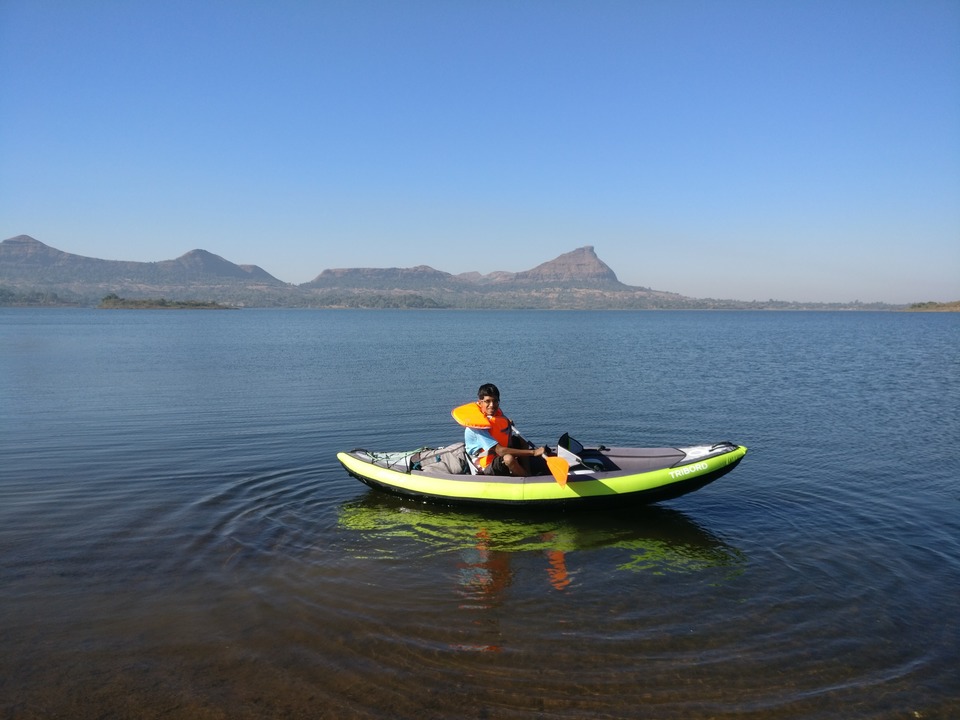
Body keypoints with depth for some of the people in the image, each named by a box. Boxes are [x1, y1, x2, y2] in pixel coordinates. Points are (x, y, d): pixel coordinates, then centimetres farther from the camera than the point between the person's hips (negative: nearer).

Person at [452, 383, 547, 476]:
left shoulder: (499, 415, 2)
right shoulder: (477, 425, -23)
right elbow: (500, 450, -30)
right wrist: (533, 452, -31)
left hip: (502, 462, 8)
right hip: (487, 469, -8)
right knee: (508, 458, -33)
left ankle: (527, 474, -8)